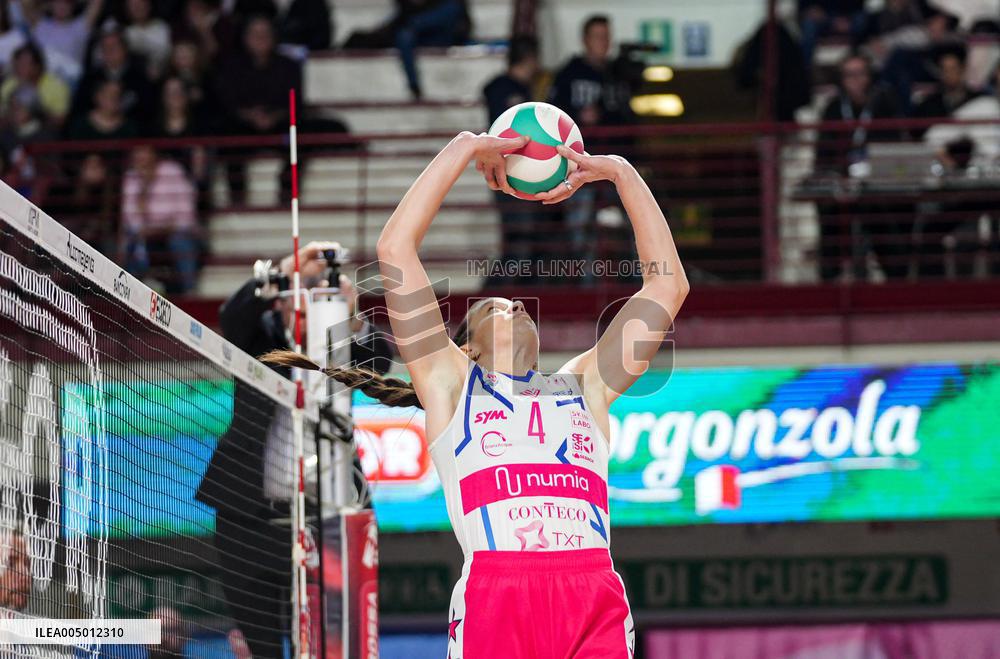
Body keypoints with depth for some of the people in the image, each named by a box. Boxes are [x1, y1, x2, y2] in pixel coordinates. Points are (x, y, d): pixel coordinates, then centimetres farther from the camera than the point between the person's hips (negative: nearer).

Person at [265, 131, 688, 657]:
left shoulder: (583, 385, 29)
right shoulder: (451, 382, 21)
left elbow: (668, 283, 32)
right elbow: (394, 249, 14)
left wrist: (619, 173, 31)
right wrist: (463, 150, 19)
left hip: (595, 601, 2)